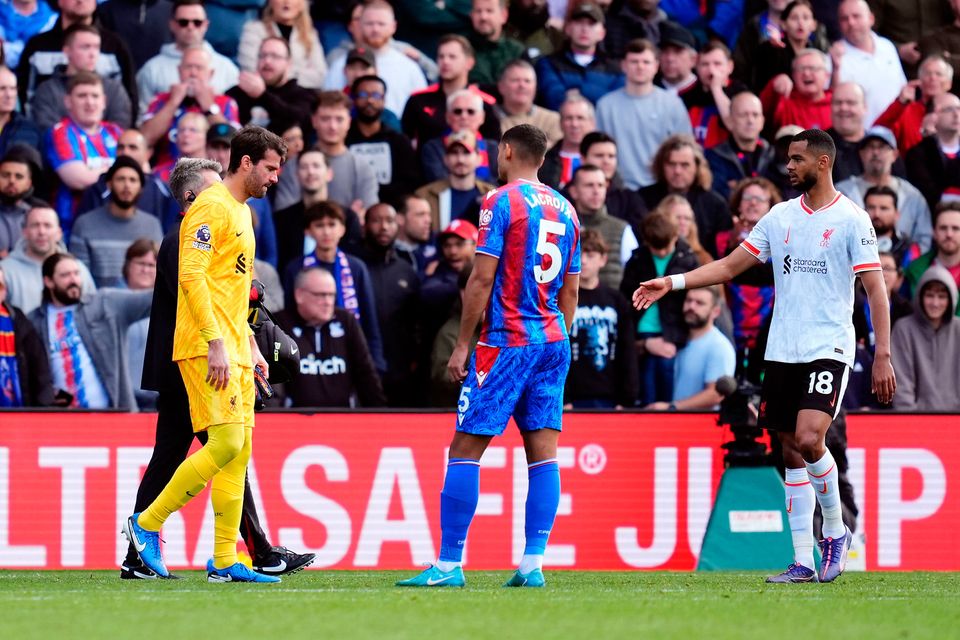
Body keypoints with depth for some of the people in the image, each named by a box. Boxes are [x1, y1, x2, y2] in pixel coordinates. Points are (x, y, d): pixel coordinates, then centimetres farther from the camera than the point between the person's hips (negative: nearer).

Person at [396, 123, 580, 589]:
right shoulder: (565, 210, 13)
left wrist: (462, 345, -7)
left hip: (506, 341, -7)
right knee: (543, 450, 3)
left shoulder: (501, 202, -7)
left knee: (465, 449, -4)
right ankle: (533, 563, -3)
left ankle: (449, 564, -7)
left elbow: (482, 279, -11)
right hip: (553, 341, 7)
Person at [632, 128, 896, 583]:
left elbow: (876, 290, -7)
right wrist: (672, 282, 6)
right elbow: (732, 265, 15)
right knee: (792, 454, 4)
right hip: (782, 352, 6)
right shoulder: (781, 216, 11)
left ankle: (835, 531, 0)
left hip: (829, 349, -6)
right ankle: (803, 561, 8)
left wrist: (882, 357, -13)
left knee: (809, 440, -22)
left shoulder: (851, 220, -5)